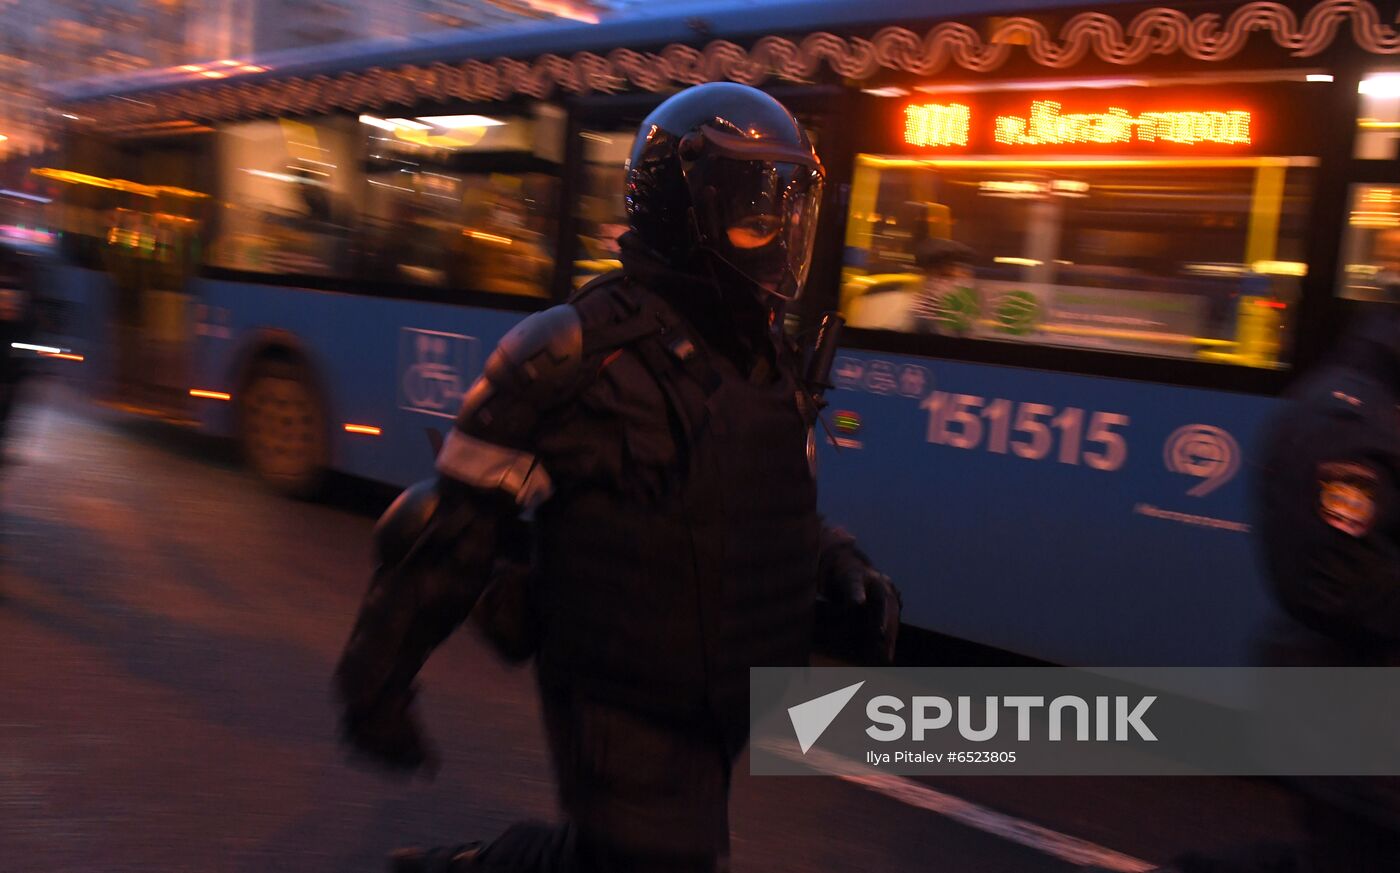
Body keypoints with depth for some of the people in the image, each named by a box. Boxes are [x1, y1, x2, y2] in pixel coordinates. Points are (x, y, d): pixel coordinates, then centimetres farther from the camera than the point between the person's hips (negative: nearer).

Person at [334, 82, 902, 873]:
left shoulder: (771, 362, 6)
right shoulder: (581, 356, -18)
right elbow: (453, 529, -15)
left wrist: (840, 571, 1)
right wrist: (377, 681, -10)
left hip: (718, 709, 8)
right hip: (622, 710, -7)